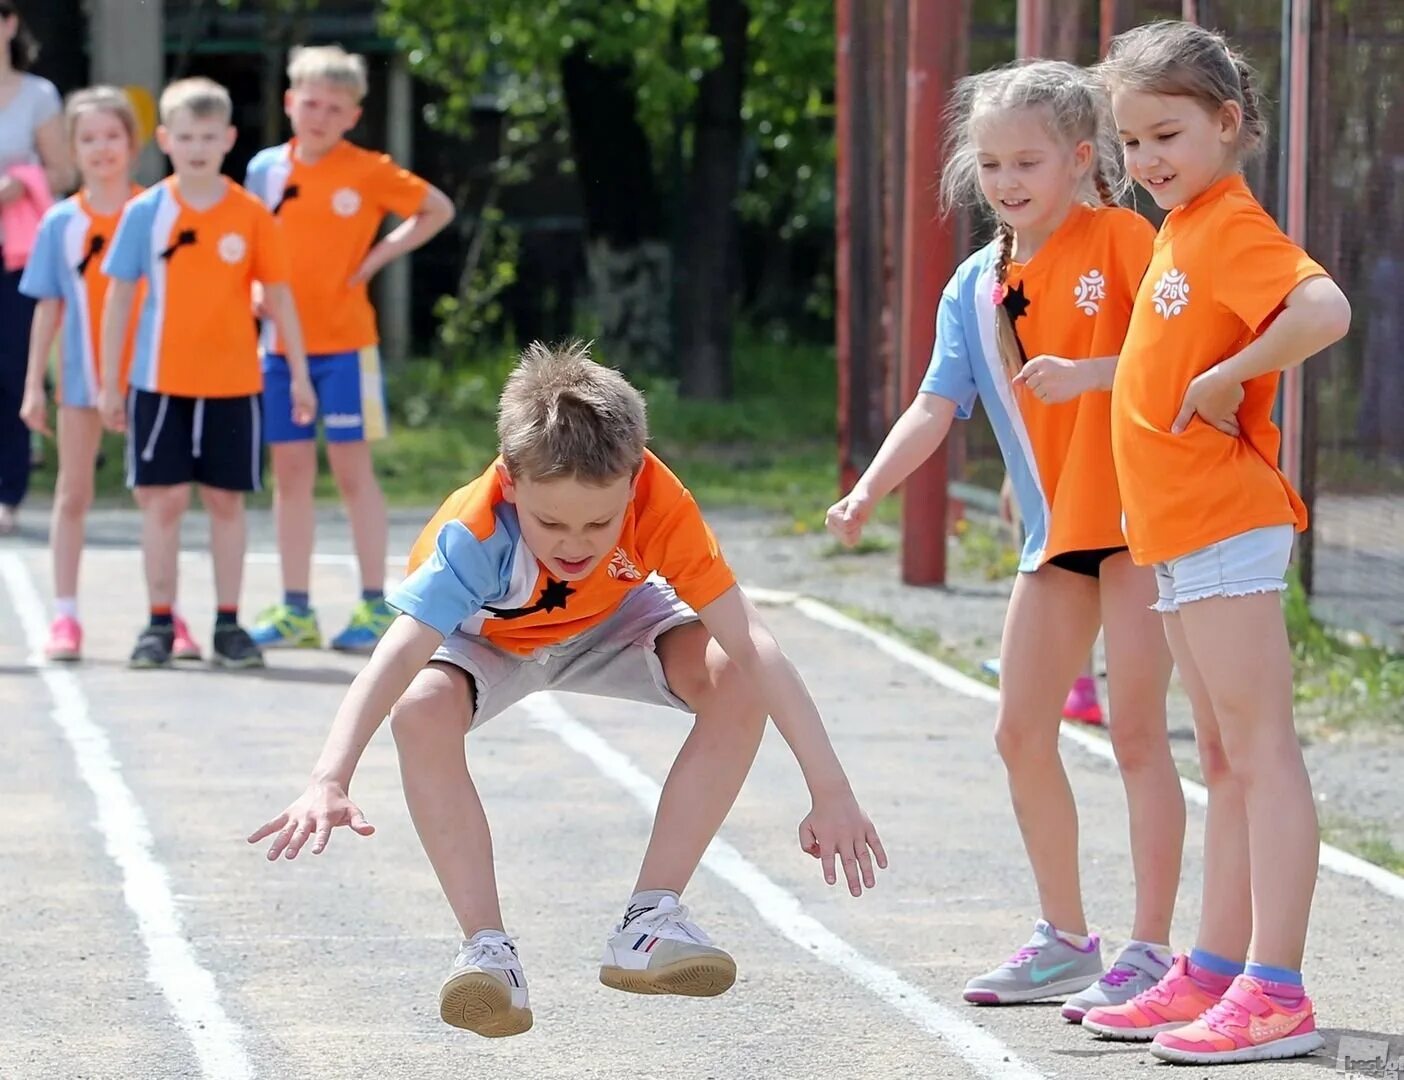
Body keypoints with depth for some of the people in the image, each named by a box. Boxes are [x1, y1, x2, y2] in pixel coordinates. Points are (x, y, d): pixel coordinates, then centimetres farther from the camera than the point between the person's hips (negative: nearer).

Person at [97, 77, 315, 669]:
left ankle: (228, 624, 11)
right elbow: (119, 297, 2)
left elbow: (279, 295, 5)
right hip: (159, 381, 0)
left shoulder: (252, 215, -1)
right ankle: (160, 622, 7)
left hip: (233, 382, 0)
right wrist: (109, 382, 1)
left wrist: (300, 374, 4)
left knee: (226, 500, 6)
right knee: (163, 498, 0)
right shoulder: (145, 213, -1)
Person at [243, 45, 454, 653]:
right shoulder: (266, 169, 4)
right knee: (290, 471, 7)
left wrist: (380, 256, -4)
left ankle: (376, 607, 5)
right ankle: (295, 610, 13)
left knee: (352, 469, -2)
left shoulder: (369, 172, -5)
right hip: (281, 342, 4)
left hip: (345, 341, -4)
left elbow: (438, 210, 5)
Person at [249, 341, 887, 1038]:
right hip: (485, 635, -2)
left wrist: (831, 792, -42)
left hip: (612, 620, 2)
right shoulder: (474, 530, -41)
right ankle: (487, 949, -25)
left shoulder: (660, 504, -37)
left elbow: (752, 645, -38)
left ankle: (649, 922, -16)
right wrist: (329, 782, -66)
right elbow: (397, 654, -50)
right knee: (421, 711, -34)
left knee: (736, 685, -26)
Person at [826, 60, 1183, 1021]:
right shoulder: (976, 288, 8)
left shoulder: (1119, 238, -8)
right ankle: (1065, 938, 21)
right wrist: (870, 489, -12)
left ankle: (1149, 950, -1)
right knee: (1022, 733, 9)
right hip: (1055, 530, 7)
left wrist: (1089, 374, -27)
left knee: (1138, 730, -6)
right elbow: (937, 406, 2)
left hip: (1139, 512, -7)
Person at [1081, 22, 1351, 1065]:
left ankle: (1276, 993, -13)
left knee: (1261, 753, -11)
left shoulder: (1232, 226, -13)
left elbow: (1324, 311, -31)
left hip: (1227, 528, -10)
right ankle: (1215, 971, 20)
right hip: (1182, 534, 10)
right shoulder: (1179, 231, 15)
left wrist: (1228, 378, -22)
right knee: (1225, 761, 14)